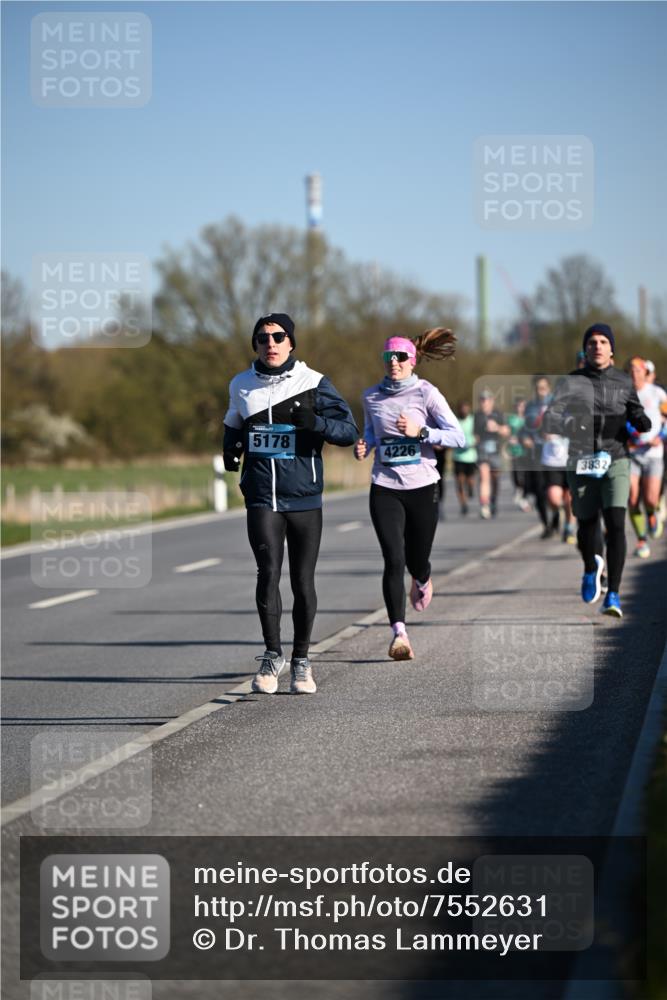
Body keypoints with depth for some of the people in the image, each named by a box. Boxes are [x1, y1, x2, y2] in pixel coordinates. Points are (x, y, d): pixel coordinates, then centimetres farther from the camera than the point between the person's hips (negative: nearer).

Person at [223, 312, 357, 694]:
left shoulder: (314, 383, -1)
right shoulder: (242, 386, 9)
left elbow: (349, 430, -5)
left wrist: (313, 421, -22)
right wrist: (231, 449, 7)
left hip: (304, 498, -1)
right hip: (262, 498, 1)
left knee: (303, 580, 4)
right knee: (268, 572, -15)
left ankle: (301, 661, 19)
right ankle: (273, 655, -2)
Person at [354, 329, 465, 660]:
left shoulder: (426, 394, -6)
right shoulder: (371, 397, 4)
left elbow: (458, 437, -10)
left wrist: (420, 431, -22)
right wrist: (364, 447, 2)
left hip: (422, 487, -1)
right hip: (385, 488, 1)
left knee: (417, 560, 10)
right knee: (394, 560, -14)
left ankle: (422, 580, 49)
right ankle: (399, 633, -13)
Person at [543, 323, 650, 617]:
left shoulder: (623, 382, 3)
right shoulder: (571, 382, -1)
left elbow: (637, 416, 15)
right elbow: (549, 421, -10)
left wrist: (642, 422, -10)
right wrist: (567, 424, -33)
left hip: (615, 462, 0)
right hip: (581, 464, 0)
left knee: (615, 525, -16)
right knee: (586, 526, 11)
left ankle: (613, 596, -15)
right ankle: (591, 568, 45)